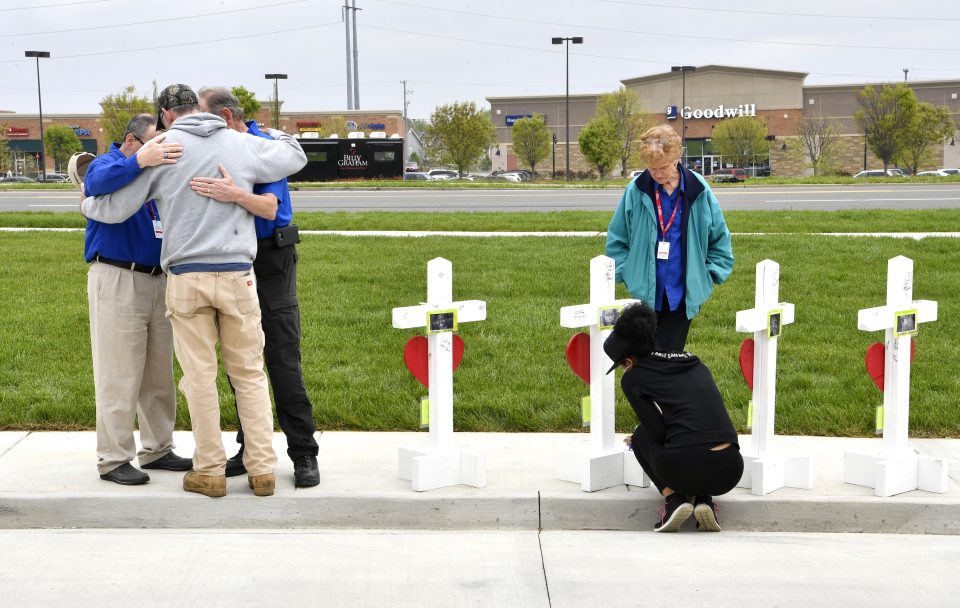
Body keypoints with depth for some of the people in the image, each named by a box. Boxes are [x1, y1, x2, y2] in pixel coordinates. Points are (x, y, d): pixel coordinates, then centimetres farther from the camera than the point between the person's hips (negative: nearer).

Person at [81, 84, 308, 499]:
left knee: (200, 377, 6)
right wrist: (273, 132, 41)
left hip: (186, 277, -1)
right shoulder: (242, 144, 5)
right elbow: (295, 157, 21)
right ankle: (262, 470, 8)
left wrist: (87, 205, 26)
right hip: (237, 276, 1)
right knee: (249, 374, 8)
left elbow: (115, 209, 3)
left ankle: (210, 472, 11)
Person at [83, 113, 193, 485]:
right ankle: (112, 459, 2)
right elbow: (98, 182, -30)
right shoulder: (106, 164, -5)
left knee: (159, 374, 11)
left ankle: (157, 450, 21)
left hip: (156, 281, 7)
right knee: (119, 375, -5)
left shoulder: (156, 173, 15)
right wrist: (140, 161, -43)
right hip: (117, 280, -7)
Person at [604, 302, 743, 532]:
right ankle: (704, 500, 11)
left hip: (683, 469, -4)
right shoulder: (696, 365, 21)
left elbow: (657, 431, 0)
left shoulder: (632, 378, 6)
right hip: (730, 472, 4)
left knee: (641, 436, 28)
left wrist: (638, 439, 23)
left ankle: (673, 498, 8)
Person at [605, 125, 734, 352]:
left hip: (683, 292, 0)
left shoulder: (698, 190, -5)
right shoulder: (636, 191, -6)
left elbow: (719, 237, 6)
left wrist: (712, 273, 3)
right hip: (646, 292, 0)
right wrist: (625, 273, -1)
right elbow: (617, 238, 4)